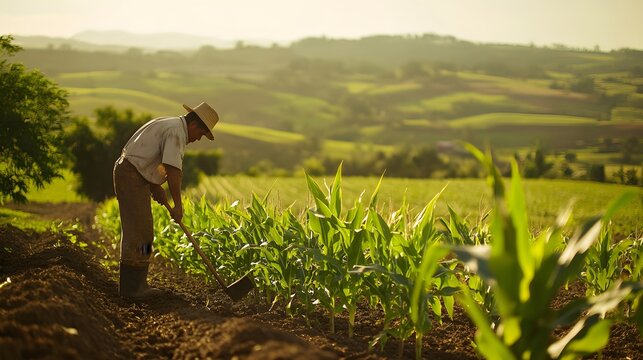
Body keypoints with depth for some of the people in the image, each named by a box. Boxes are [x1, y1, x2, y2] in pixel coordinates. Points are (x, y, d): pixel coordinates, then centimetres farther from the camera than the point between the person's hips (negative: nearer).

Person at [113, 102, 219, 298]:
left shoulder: (168, 125, 18)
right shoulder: (177, 131, -15)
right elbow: (173, 170, -25)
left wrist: (156, 187, 16)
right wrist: (178, 205, -21)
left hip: (128, 173, 11)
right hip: (132, 177, -11)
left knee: (136, 231, 13)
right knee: (139, 232, -8)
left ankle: (131, 285, 18)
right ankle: (132, 287, -6)